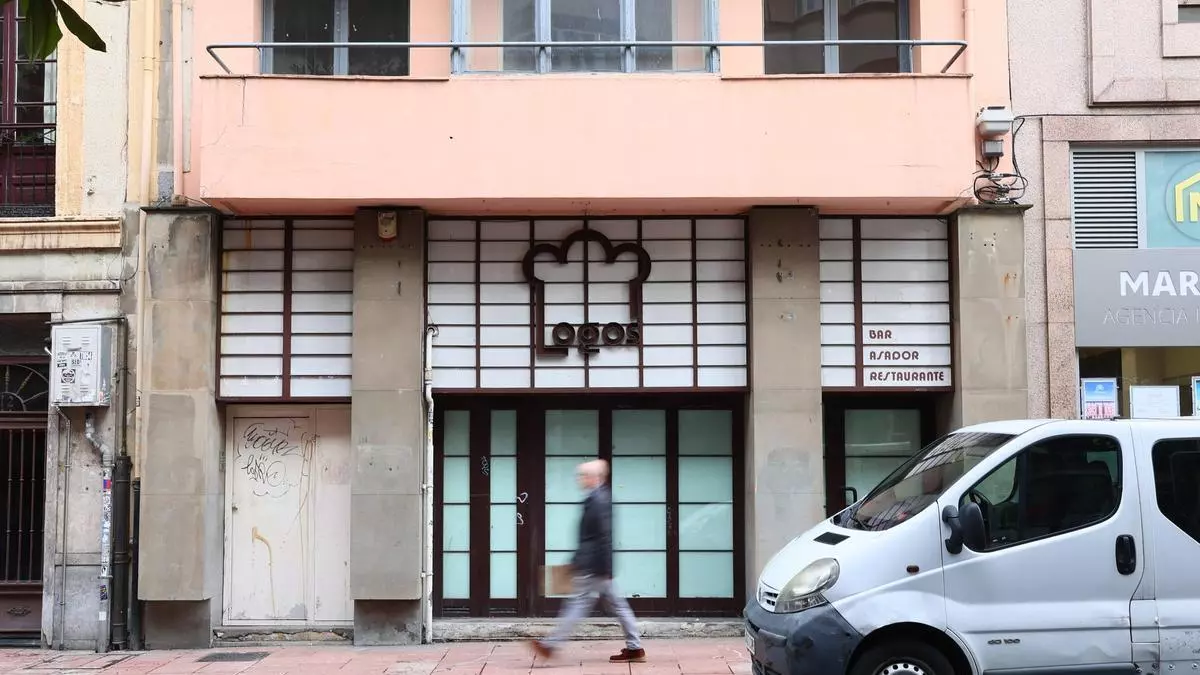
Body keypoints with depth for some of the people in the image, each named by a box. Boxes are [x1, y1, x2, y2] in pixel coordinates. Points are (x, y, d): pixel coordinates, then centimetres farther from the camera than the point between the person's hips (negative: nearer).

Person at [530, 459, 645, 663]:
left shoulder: (596, 501, -17)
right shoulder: (601, 498, 13)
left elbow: (604, 537, -22)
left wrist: (604, 568, -21)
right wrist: (578, 560, 24)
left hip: (593, 568, -10)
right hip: (597, 566, 10)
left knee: (578, 603, -4)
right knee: (615, 604, 11)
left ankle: (551, 645, 1)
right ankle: (634, 648, 14)